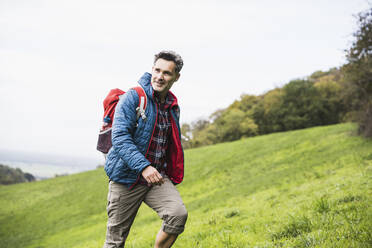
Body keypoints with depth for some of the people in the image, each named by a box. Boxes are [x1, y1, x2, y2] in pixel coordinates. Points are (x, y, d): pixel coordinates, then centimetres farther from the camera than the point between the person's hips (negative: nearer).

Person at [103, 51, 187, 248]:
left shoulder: (173, 106, 12)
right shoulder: (133, 97, -9)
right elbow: (119, 137, -19)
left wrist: (171, 175, 24)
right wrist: (144, 167, -30)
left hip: (158, 178, 5)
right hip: (127, 176, -4)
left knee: (178, 214, -22)